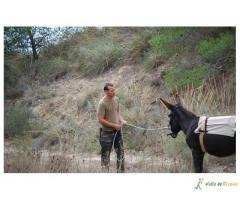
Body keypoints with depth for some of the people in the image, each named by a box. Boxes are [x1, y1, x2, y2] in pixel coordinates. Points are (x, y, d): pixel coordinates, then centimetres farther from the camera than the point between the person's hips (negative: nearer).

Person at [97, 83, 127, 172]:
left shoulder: (116, 99, 1)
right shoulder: (102, 103, -20)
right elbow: (100, 119, -20)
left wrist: (121, 120, -3)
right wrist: (114, 125, -20)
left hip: (117, 130, 7)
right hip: (106, 131, -7)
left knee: (120, 151, 14)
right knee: (106, 154, 4)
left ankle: (120, 171, 28)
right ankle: (105, 172, 16)